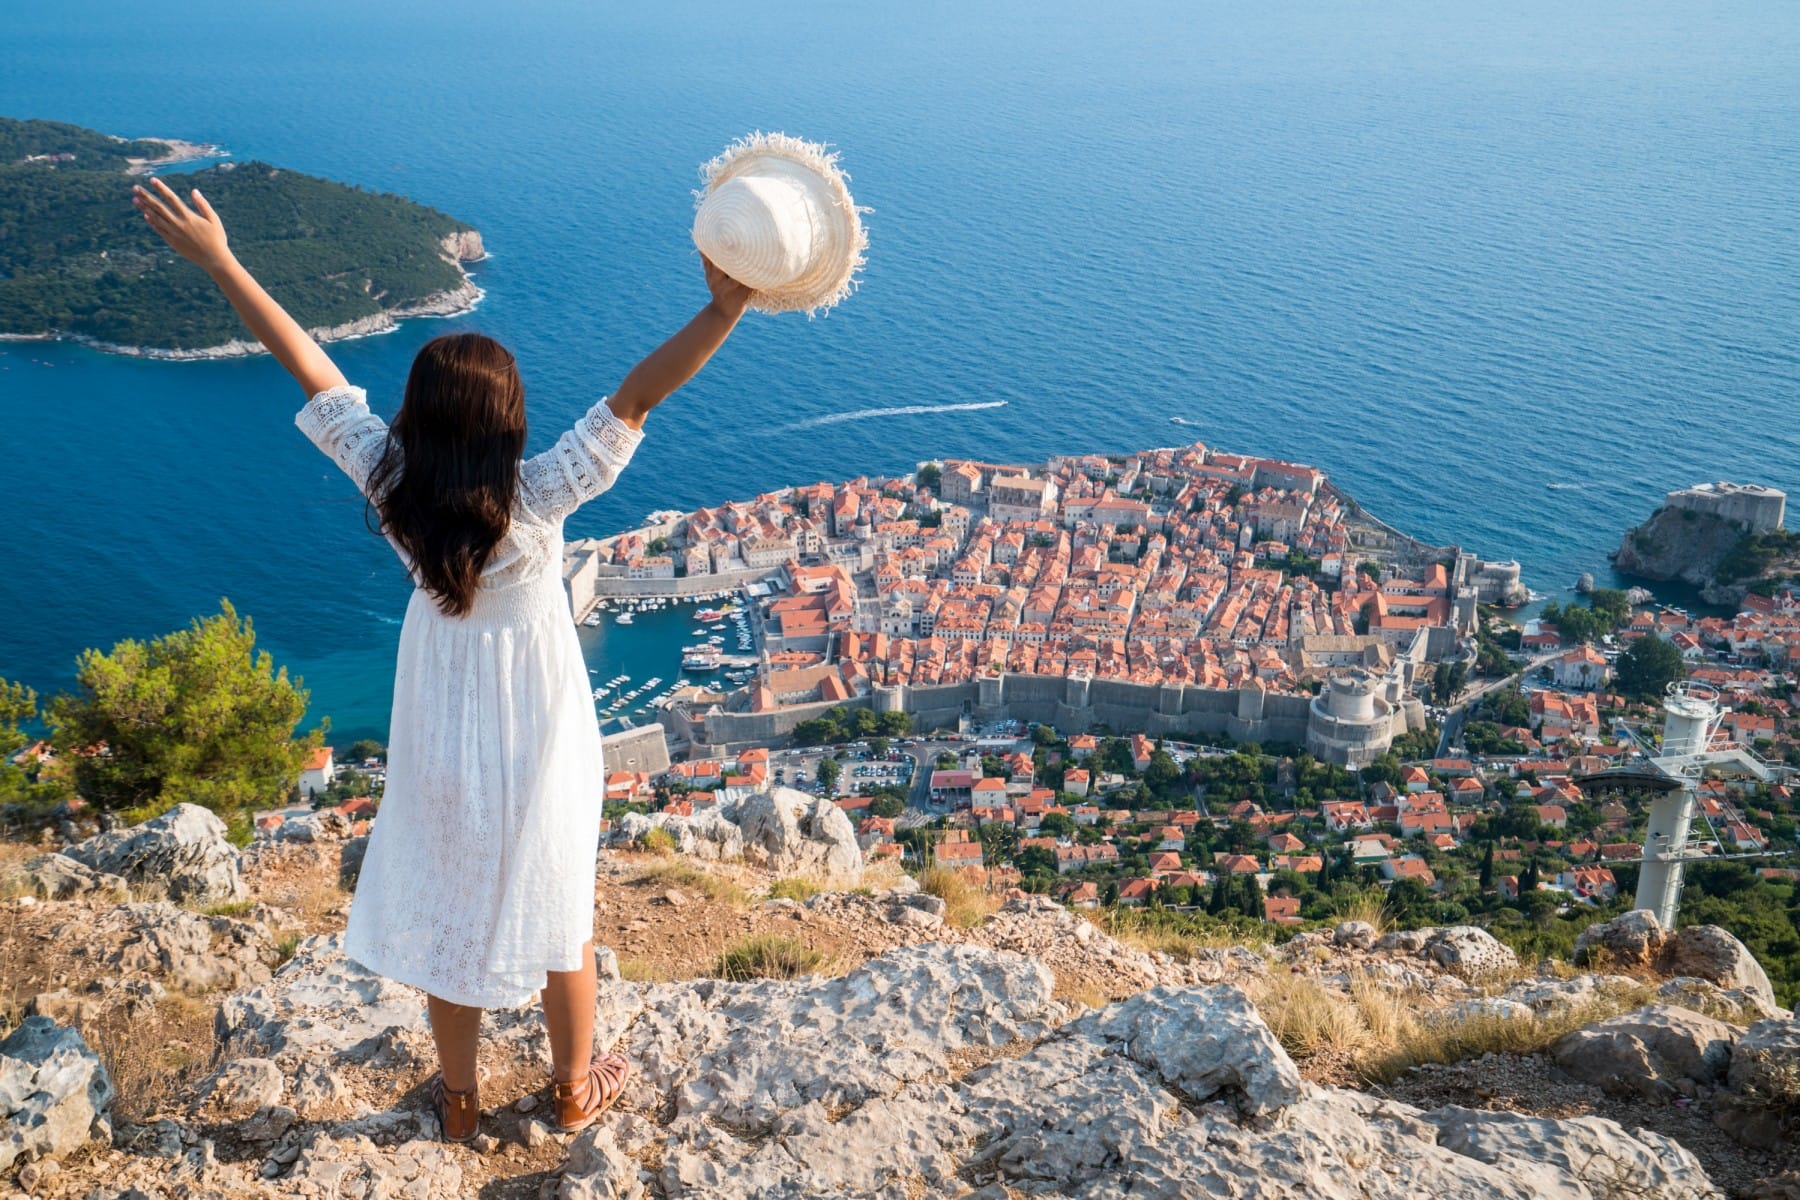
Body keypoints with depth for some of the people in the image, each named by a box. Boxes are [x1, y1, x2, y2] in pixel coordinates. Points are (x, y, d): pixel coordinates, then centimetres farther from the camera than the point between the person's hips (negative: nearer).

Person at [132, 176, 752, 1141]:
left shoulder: (392, 481, -22)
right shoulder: (538, 494, -28)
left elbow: (308, 367, -16)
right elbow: (636, 399, -36)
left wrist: (218, 261, -9)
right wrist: (723, 308, -44)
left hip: (441, 742, 2)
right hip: (538, 735, -2)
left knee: (447, 908, 21)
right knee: (556, 906, 19)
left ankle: (458, 1099, 40)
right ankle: (574, 1085, 39)